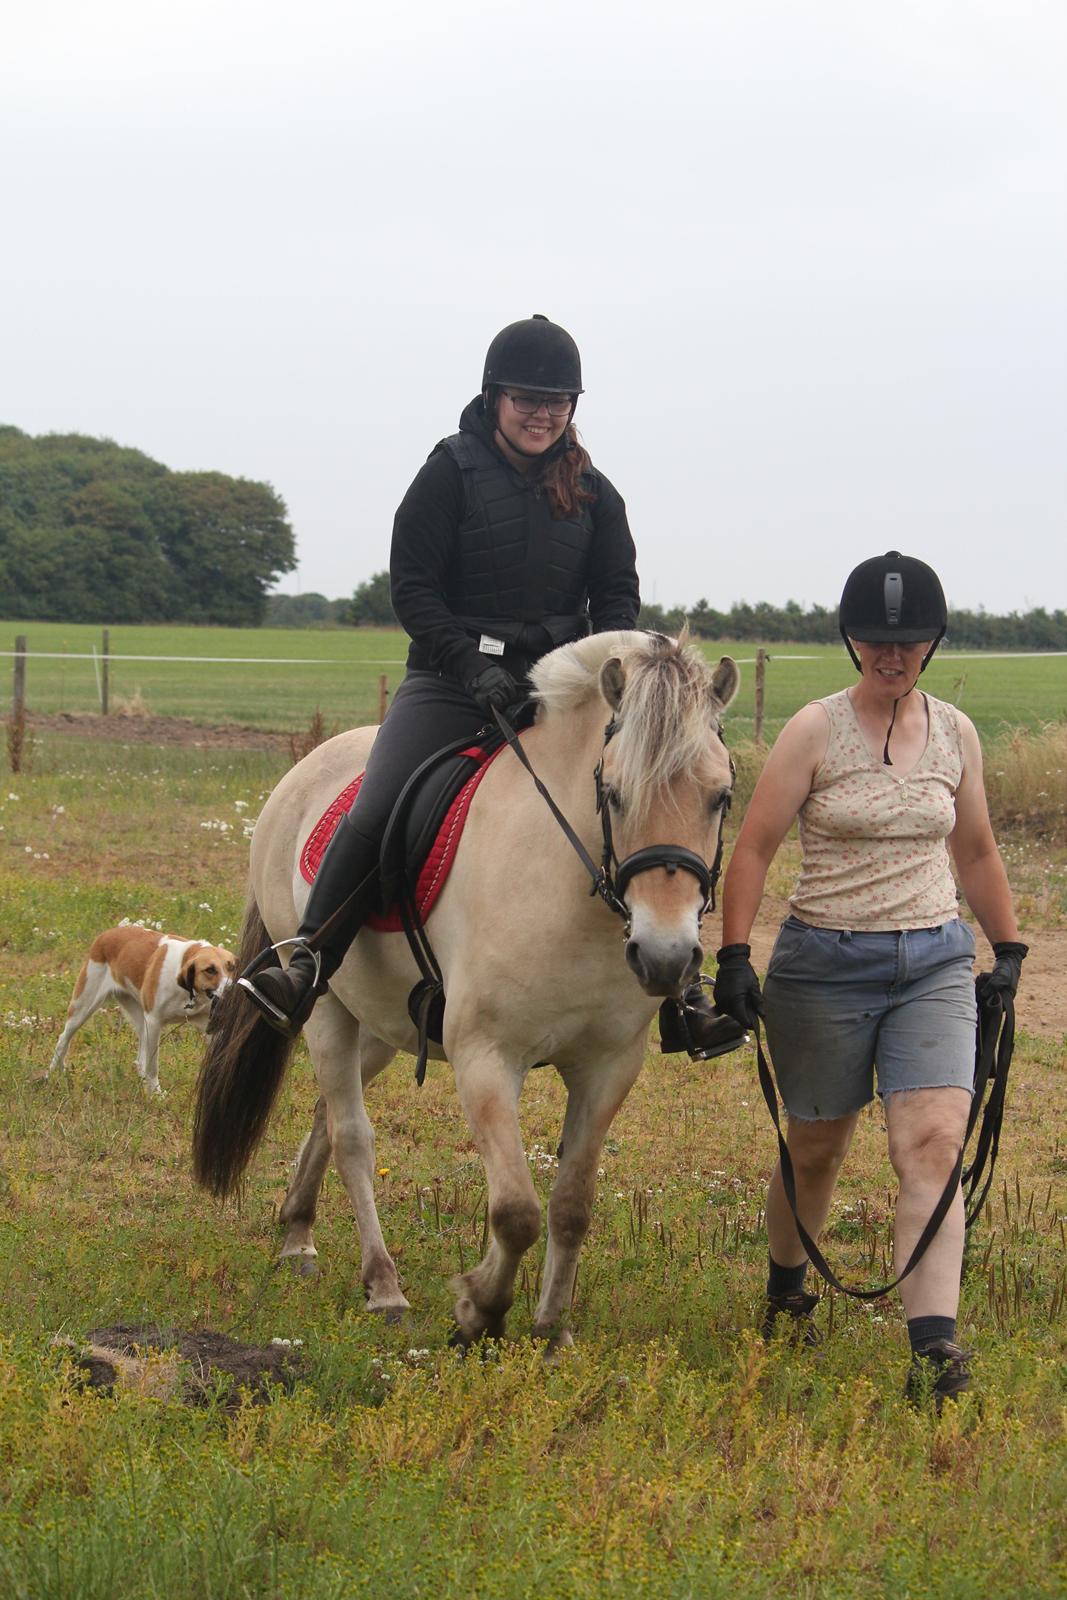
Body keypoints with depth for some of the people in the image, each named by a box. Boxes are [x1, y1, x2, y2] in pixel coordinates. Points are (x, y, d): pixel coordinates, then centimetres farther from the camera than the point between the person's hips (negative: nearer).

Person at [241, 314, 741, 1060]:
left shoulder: (592, 491, 8)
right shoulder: (451, 473, -3)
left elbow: (618, 593, 10)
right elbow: (412, 586, -5)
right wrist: (472, 664, -17)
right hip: (452, 681, -3)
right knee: (374, 815, -22)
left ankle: (681, 995, -3)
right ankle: (305, 965, -13)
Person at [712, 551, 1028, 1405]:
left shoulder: (956, 734, 5)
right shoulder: (815, 732, -6)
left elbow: (977, 853, 18)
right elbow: (754, 848, -5)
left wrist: (1009, 949, 17)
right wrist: (734, 956, -12)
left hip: (935, 964, 2)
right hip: (826, 963, -2)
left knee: (935, 1145, -14)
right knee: (817, 1148, 12)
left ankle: (934, 1346, -22)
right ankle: (787, 1291, 40)